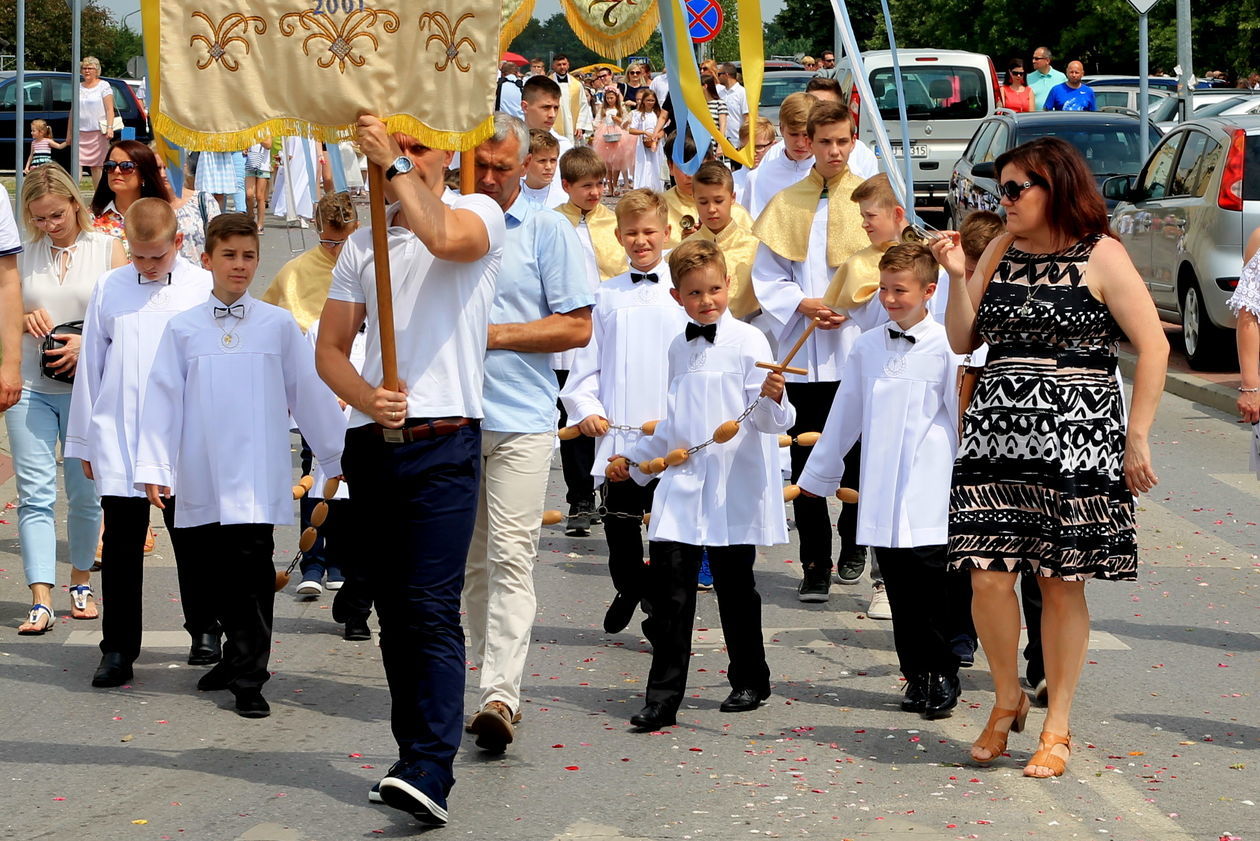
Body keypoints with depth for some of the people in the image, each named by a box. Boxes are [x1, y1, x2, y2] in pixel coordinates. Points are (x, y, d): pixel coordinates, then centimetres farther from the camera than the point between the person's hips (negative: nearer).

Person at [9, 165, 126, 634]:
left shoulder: (106, 249, 2)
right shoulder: (22, 255, 7)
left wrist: (87, 343, -17)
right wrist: (24, 320, -8)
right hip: (29, 388, 1)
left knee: (85, 493, 8)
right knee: (34, 494, -7)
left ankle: (80, 583, 27)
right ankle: (40, 601, -10)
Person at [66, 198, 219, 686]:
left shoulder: (204, 288, 0)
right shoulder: (109, 290, 6)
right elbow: (91, 367, 11)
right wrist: (84, 442, 12)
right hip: (119, 442, 1)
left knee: (192, 541, 8)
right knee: (120, 548, 1)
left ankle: (204, 630, 27)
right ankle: (118, 649, 8)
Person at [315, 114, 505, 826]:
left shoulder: (480, 213, 3)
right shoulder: (362, 245, 18)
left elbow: (444, 237, -23)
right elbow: (330, 349, 12)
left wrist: (395, 163, -19)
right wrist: (364, 396, -8)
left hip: (445, 440, -6)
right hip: (373, 442, 6)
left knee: (433, 613, -15)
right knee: (394, 614, 11)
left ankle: (431, 776, -21)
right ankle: (418, 754, 21)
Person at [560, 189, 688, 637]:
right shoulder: (606, 295, 8)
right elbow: (586, 361, 11)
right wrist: (585, 407, -3)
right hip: (618, 433, 2)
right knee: (620, 523, 10)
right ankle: (629, 587, 35)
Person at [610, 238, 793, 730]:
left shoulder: (747, 341, -5)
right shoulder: (678, 348, 14)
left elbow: (768, 419, -12)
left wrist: (772, 399, -32)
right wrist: (634, 459, 29)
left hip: (733, 490, -5)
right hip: (681, 486, 5)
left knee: (735, 589, 7)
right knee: (668, 588, -4)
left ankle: (750, 681, 26)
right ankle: (663, 698, -1)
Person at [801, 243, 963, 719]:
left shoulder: (946, 348, -4)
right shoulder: (867, 347, 11)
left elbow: (965, 417, -2)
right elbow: (845, 415, 21)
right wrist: (818, 474, 27)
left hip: (929, 497, -4)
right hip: (880, 496, 5)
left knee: (933, 591, -4)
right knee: (900, 593, 6)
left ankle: (943, 675, 10)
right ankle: (916, 675, 15)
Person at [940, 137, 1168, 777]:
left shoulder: (1100, 255, -3)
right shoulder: (1001, 252, 13)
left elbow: (1153, 347, -5)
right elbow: (962, 341, 13)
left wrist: (1135, 439, -7)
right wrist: (958, 276, -1)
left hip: (1075, 443, -4)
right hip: (996, 437, 4)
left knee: (1061, 585, 1)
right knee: (987, 578, -4)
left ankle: (1057, 729, 12)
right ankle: (1007, 700, 19)